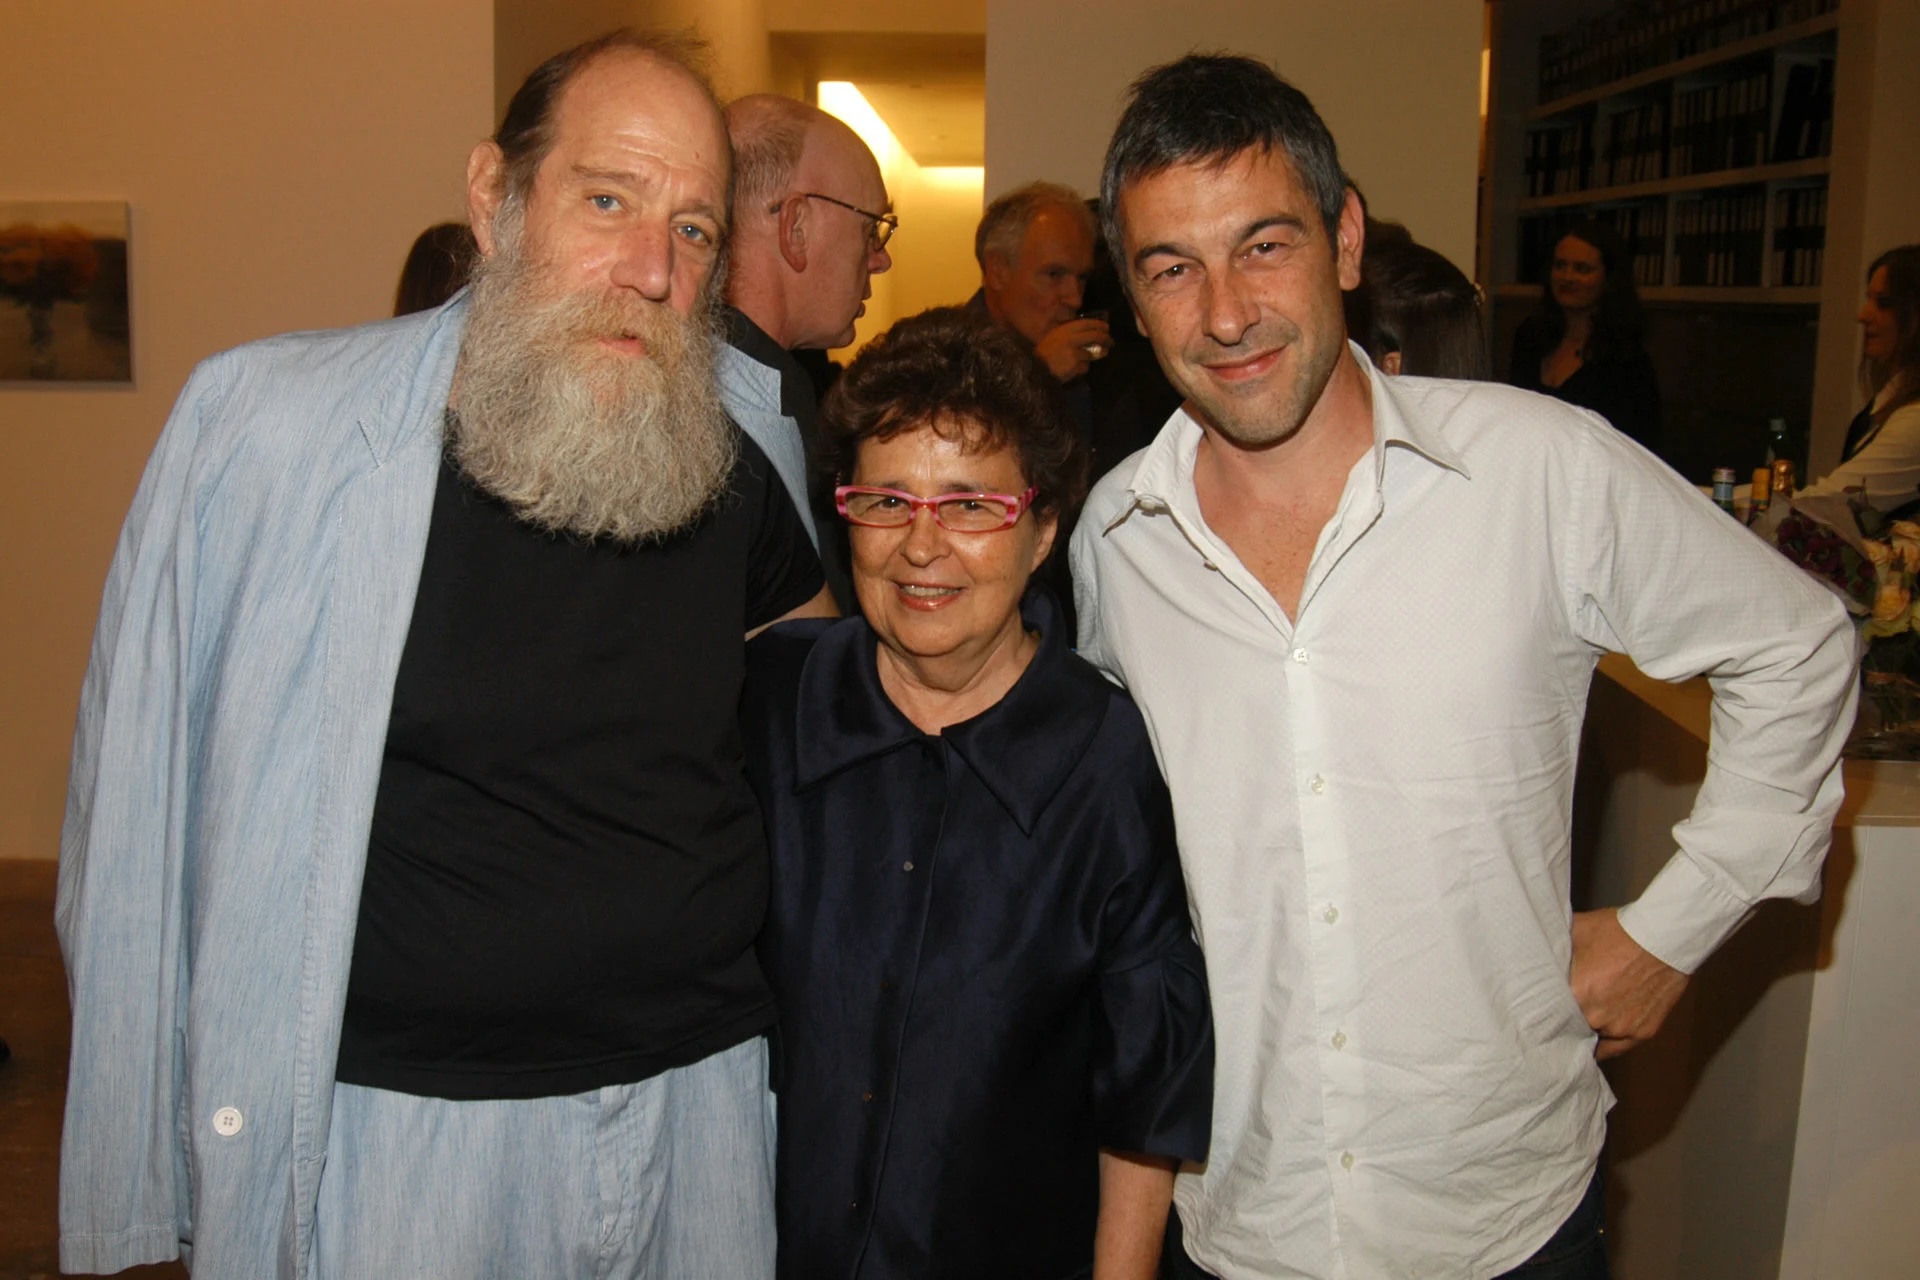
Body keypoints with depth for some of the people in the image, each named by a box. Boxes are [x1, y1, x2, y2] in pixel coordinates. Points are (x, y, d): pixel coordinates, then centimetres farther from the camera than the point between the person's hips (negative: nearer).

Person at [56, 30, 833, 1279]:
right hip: (392, 1122, -3)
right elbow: (144, 793, -4)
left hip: (705, 1093, 4)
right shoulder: (258, 422, -12)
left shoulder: (731, 473, -1)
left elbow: (808, 619, 22)